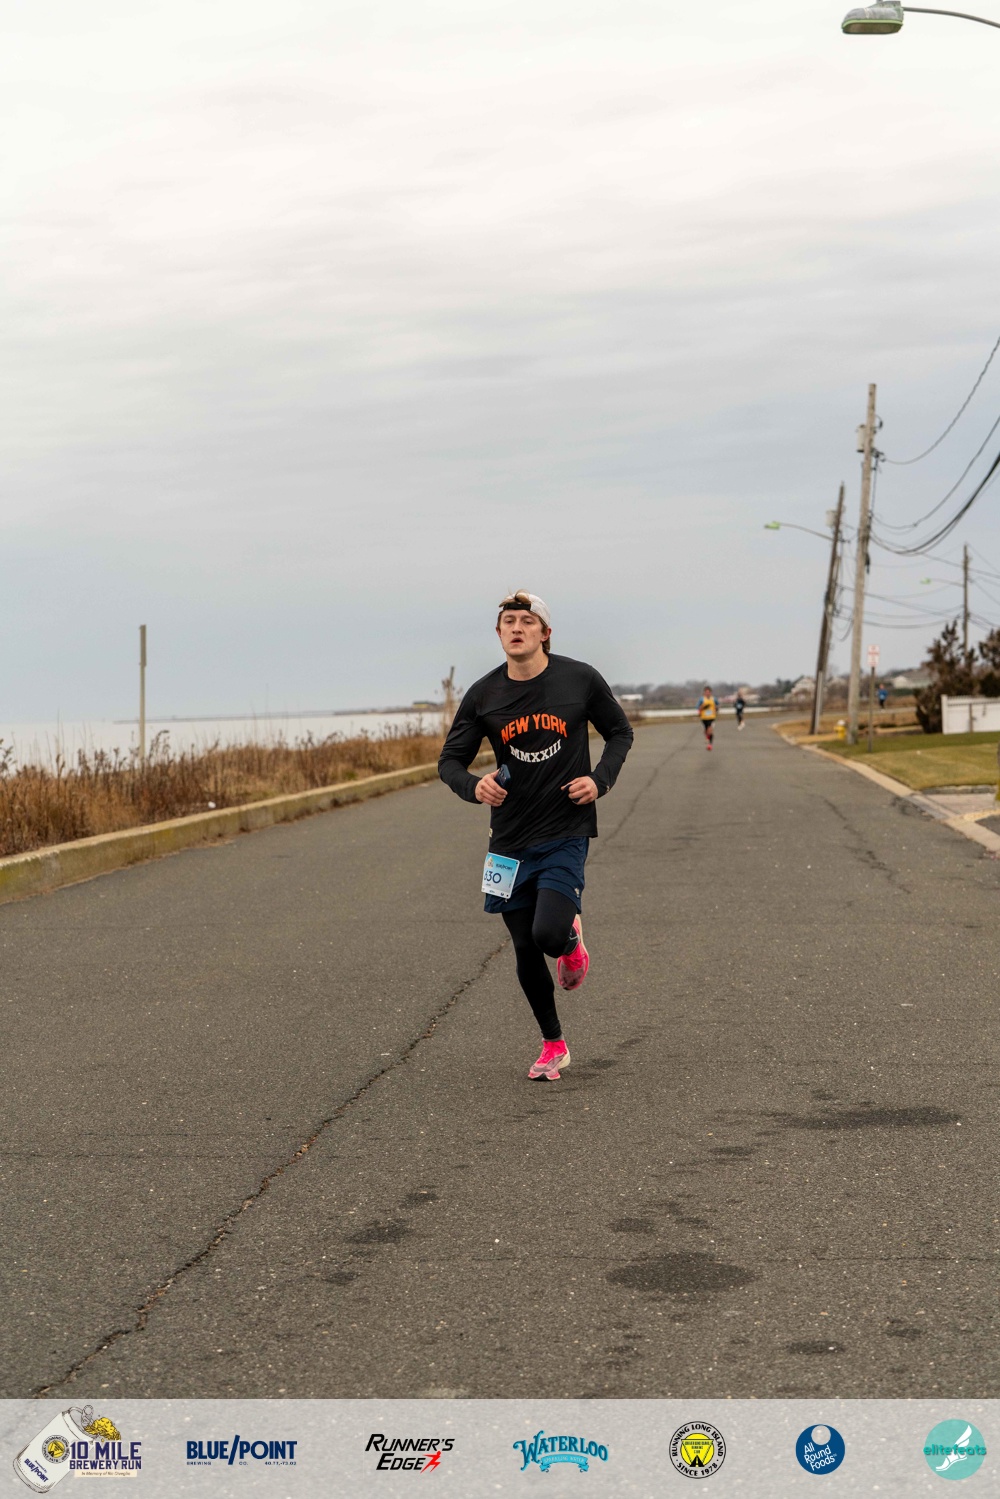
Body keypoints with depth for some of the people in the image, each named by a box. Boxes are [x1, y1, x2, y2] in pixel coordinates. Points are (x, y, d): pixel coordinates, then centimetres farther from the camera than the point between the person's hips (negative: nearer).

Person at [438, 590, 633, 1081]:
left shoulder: (580, 679, -4)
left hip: (566, 833, -3)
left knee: (549, 933, -21)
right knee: (525, 950, 8)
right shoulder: (483, 695, -1)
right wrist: (474, 786, -18)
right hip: (511, 840, 3)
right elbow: (450, 761, 4)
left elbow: (620, 732, 10)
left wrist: (600, 780, -8)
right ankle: (553, 1045, 28)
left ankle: (571, 936, 18)